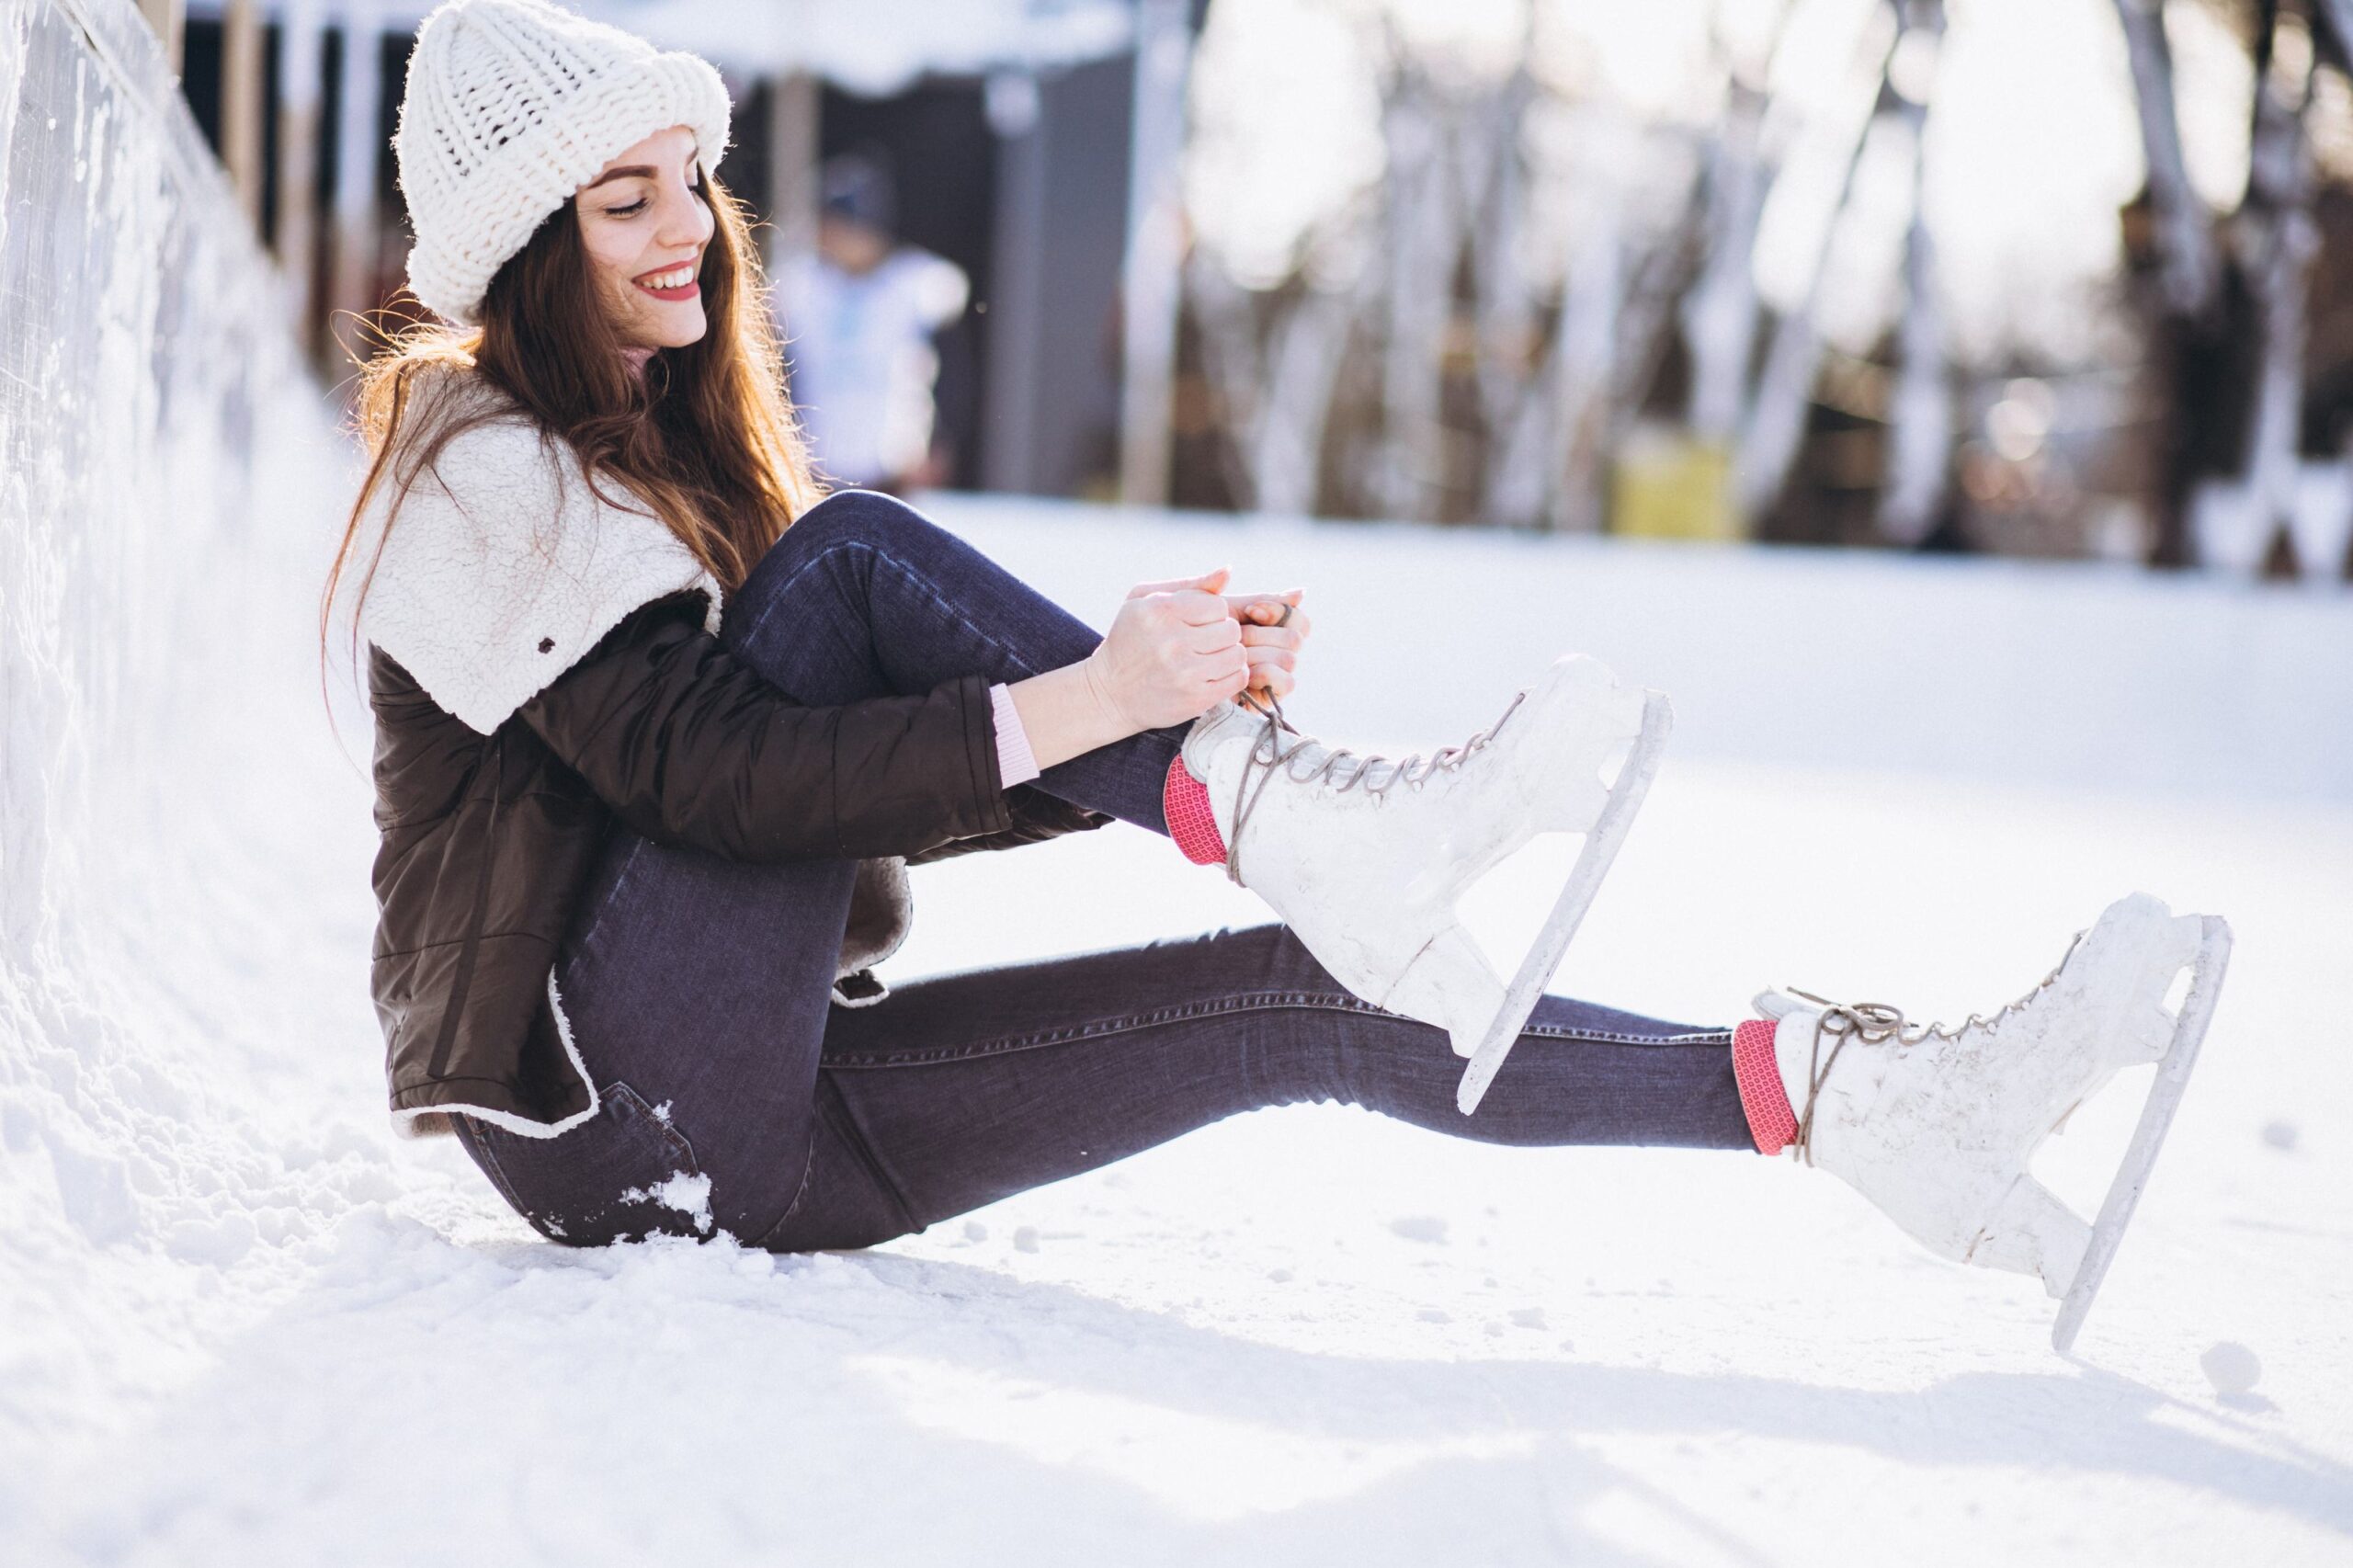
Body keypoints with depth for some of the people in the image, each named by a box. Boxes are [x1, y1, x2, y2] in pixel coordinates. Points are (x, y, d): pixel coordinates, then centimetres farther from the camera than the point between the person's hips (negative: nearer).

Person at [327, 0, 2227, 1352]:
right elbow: (708, 769, -23)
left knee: (1314, 997, -8)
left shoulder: (679, 451, 19)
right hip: (605, 1100, -7)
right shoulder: (479, 466, -8)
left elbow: (886, 788, 10)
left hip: (771, 1107, 7)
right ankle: (1294, 815, -26)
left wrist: (1153, 699, -7)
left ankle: (1837, 1084, -11)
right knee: (857, 553, -21)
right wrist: (1081, 702, -31)